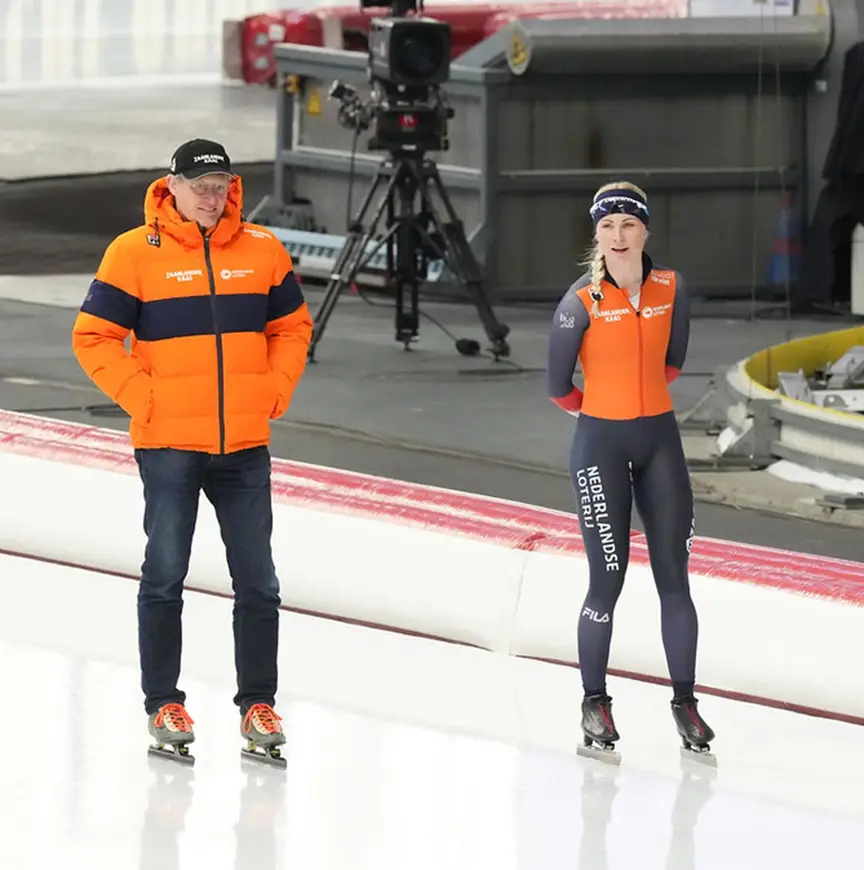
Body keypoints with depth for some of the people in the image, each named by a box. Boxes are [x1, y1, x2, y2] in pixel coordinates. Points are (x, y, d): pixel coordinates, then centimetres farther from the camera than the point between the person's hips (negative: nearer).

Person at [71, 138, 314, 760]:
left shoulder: (262, 250, 4)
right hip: (169, 443, -3)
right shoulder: (135, 253, -6)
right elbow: (95, 337, -4)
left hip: (245, 445, 3)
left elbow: (292, 327, 15)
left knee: (258, 580, 5)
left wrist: (276, 391, 3)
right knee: (165, 575, 3)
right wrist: (141, 398, -10)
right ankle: (163, 702, 12)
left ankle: (258, 702, 13)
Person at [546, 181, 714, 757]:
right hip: (602, 446, -4)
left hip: (660, 440, 4)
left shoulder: (672, 289, -1)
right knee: (608, 578, -3)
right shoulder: (582, 301, -13)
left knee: (674, 575, 4)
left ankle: (685, 701, 12)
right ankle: (595, 701, 10)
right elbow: (559, 387, -4)